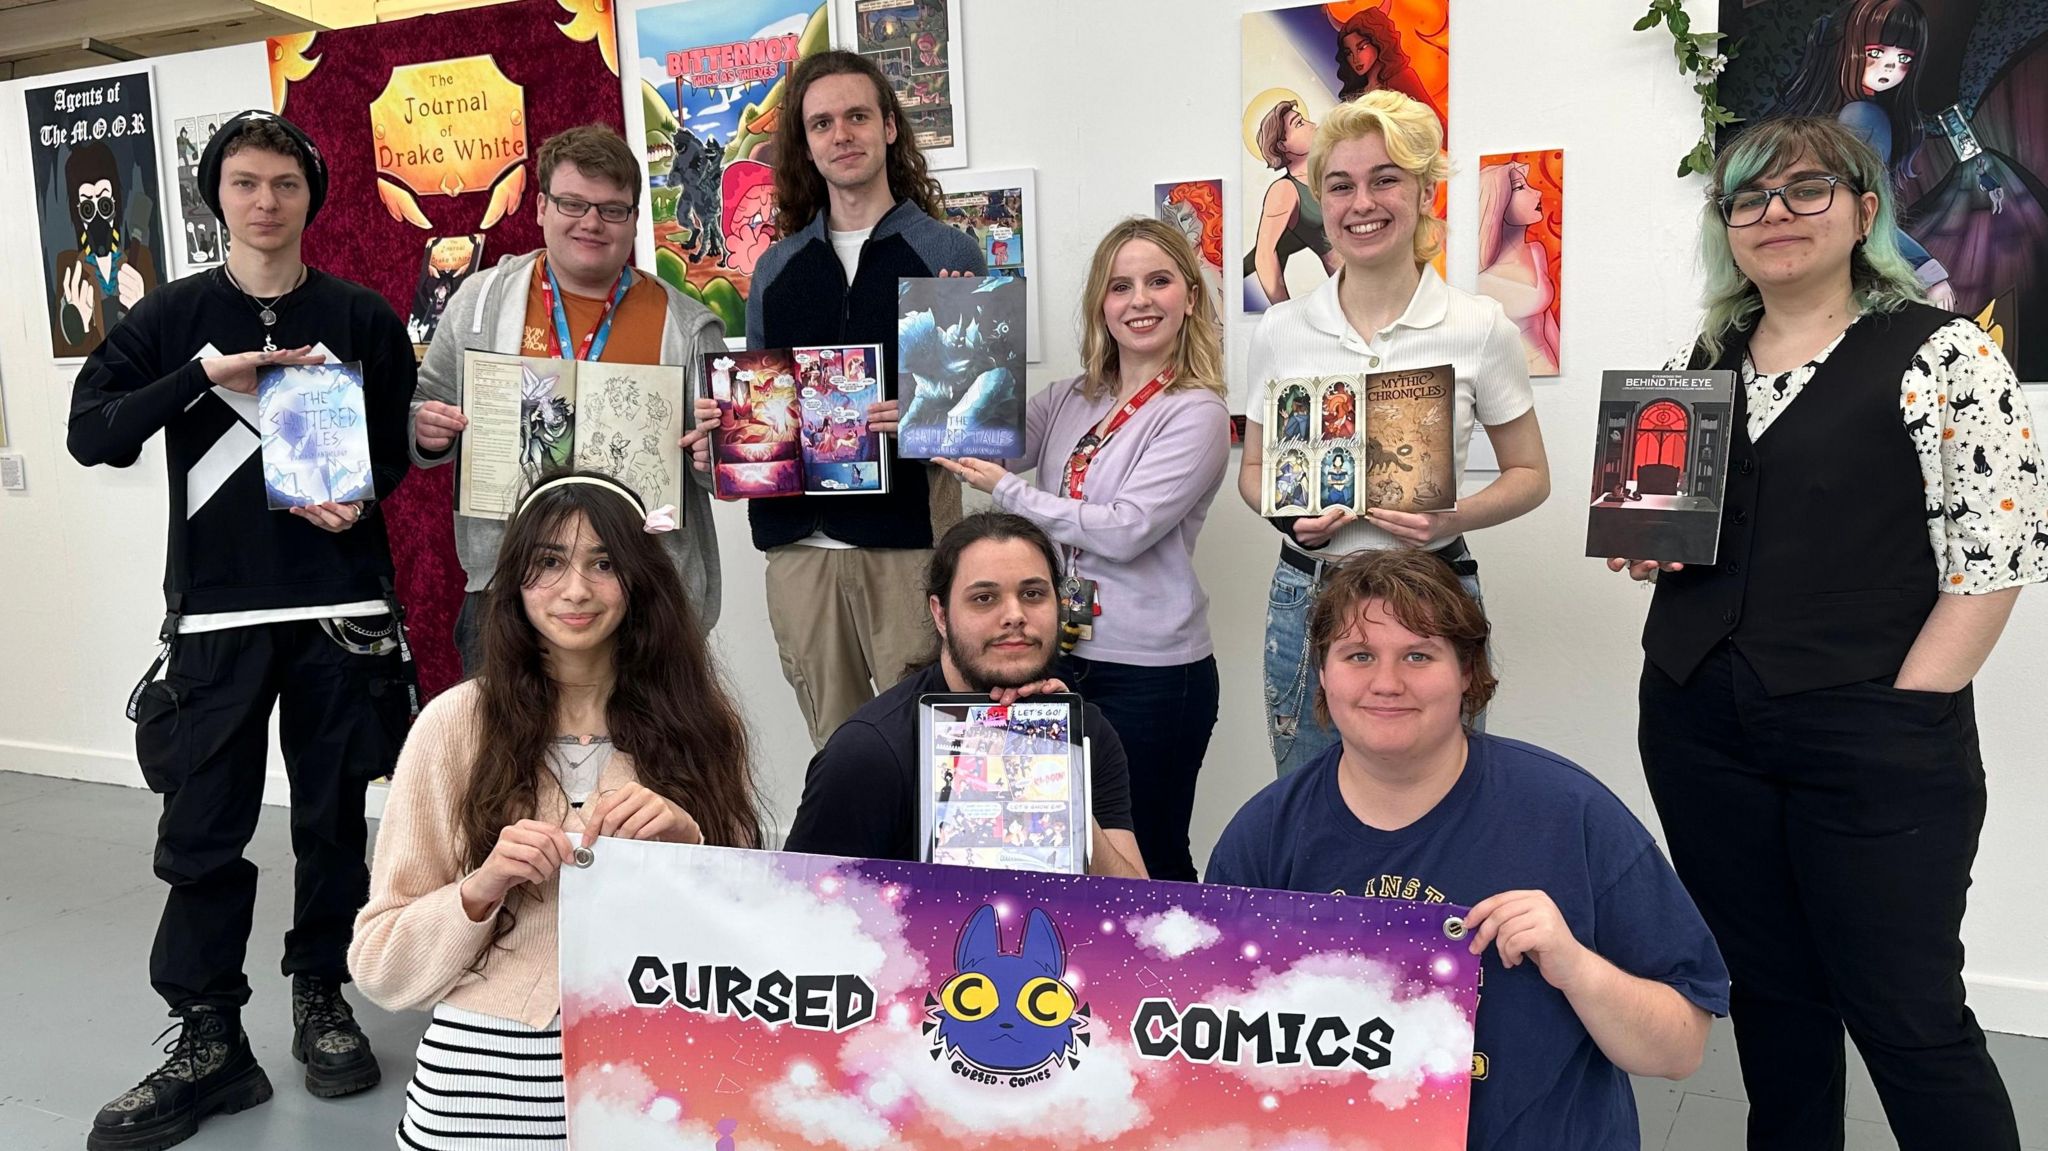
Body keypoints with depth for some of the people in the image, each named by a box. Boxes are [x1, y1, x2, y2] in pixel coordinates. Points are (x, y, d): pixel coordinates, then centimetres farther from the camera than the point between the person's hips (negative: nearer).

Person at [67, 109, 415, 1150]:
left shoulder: (364, 319, 5)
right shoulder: (172, 317, 6)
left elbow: (403, 442, 7)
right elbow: (90, 433, -2)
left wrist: (358, 499, -13)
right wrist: (206, 376, -14)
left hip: (341, 606, 0)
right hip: (214, 610, 0)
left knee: (332, 814, 8)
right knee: (202, 829, 1)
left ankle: (321, 996, 26)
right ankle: (209, 1041, 13)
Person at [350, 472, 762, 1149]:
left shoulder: (700, 725, 1)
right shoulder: (458, 721, -3)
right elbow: (381, 966, 0)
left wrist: (686, 845, -16)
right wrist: (482, 888, -17)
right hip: (486, 1078, -1)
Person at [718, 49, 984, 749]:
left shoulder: (949, 254, 3)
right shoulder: (775, 268, 15)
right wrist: (720, 422, -2)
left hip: (909, 539, -4)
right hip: (799, 542, 4)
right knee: (834, 750, 12)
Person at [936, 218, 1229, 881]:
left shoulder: (1197, 414, -9)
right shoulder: (1069, 401, 9)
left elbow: (1126, 529, -17)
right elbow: (978, 446, 5)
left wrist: (1007, 490, -13)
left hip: (1150, 674, -6)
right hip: (1059, 658, 6)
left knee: (1145, 864, 6)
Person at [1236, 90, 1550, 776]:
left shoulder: (1481, 328, -4)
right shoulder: (1281, 332, 2)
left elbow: (1530, 475, 5)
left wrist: (1455, 518, -15)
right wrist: (1287, 513, -10)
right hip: (1307, 595, 2)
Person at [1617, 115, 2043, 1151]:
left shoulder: (1941, 355, -5)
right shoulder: (1701, 360, 11)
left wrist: (1897, 718, -13)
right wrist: (1642, 546, -1)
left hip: (1871, 741, -5)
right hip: (1699, 726, 5)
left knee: (1907, 1016, 3)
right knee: (1768, 992, 16)